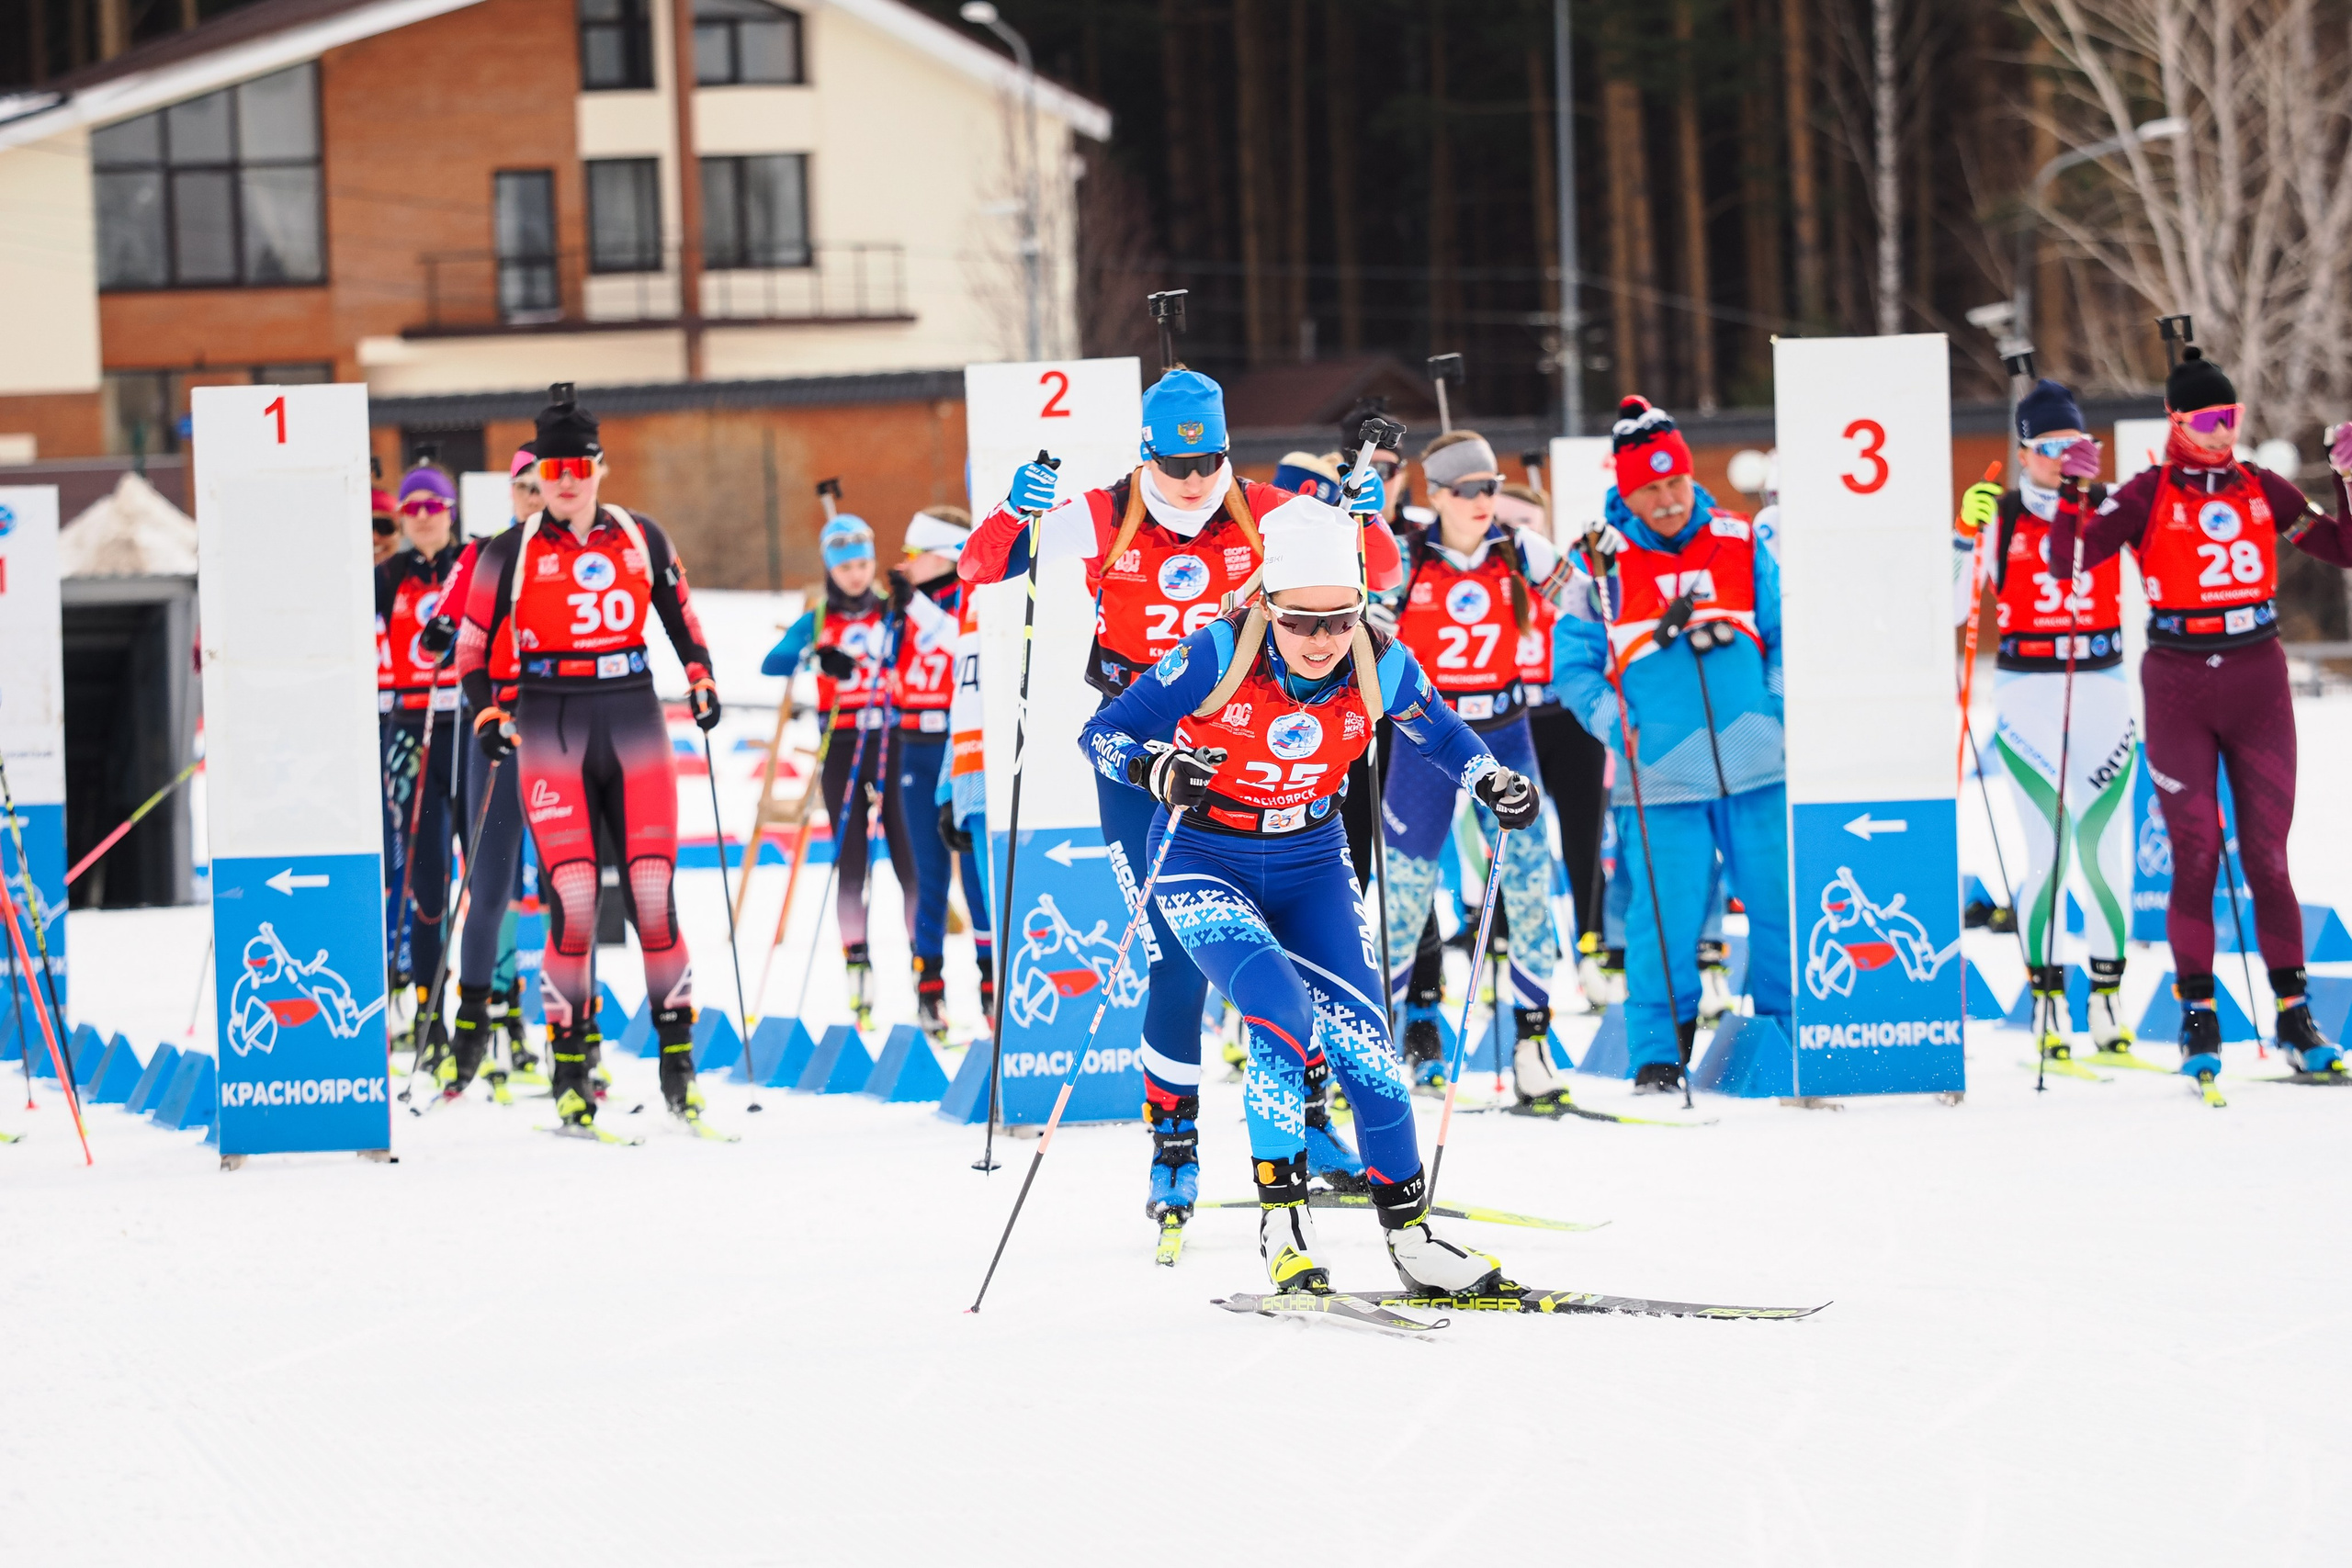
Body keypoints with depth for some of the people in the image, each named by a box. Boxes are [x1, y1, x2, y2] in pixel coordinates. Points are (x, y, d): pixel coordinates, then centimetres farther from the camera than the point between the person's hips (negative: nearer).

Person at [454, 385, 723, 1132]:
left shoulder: (641, 538, 8)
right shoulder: (511, 553, 2)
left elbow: (680, 614, 20)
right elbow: (472, 644, 6)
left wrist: (701, 678, 6)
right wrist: (487, 717, -6)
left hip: (634, 724, 2)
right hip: (551, 733, -2)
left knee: (654, 895, -3)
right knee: (572, 900, -9)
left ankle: (678, 1060, 2)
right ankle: (570, 1071, -1)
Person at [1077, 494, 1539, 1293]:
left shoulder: (1380, 666, -14)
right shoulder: (1222, 654, -24)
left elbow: (1440, 735, 7)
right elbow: (1102, 733, -18)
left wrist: (1491, 780, -12)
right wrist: (1157, 770, -39)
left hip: (1311, 866, 4)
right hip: (1203, 861, -3)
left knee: (1362, 1041, -4)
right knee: (1282, 1013, -25)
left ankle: (1410, 1234, 10)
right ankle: (1283, 1219, -14)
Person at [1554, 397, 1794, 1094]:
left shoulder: (1740, 545, 6)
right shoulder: (1600, 564, 1)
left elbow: (1787, 636, 13)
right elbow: (1574, 668, 5)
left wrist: (1778, 706, -1)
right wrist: (1620, 727, -9)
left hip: (1758, 767, 2)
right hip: (1659, 782, -2)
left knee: (1783, 905, 7)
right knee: (1665, 921, -5)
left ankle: (1803, 1037, 23)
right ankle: (1658, 1058, 7)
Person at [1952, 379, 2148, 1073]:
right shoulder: (1999, 517, 1)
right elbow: (1952, 607, -3)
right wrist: (1966, 534, -15)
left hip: (2105, 694, 2)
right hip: (2028, 697, -2)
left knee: (2105, 852, 3)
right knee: (2048, 852, -6)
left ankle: (2109, 1015, 13)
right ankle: (2048, 1018, -1)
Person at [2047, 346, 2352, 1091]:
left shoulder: (2261, 490, 7)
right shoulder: (2148, 496, -2)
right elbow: (2071, 558, -9)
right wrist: (2075, 492, -23)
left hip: (2257, 679, 2)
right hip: (2178, 686, -2)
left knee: (2266, 855, 3)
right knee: (2195, 856, -2)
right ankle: (2197, 1016, 6)